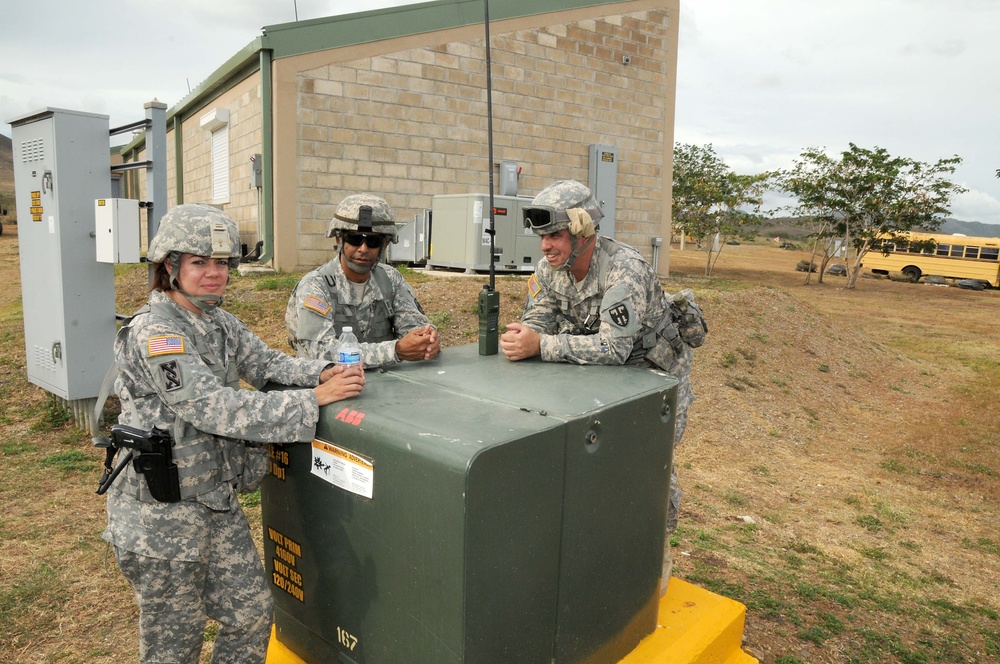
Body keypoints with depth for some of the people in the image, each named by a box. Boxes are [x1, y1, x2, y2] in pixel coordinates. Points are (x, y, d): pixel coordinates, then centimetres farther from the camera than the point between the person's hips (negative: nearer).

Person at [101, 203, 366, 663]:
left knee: (253, 612, 15)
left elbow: (267, 364, 6)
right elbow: (217, 409, -28)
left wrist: (323, 373, -15)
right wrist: (314, 400, -28)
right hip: (163, 516, -7)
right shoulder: (153, 333, -21)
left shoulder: (221, 324, 5)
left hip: (218, 502, 8)